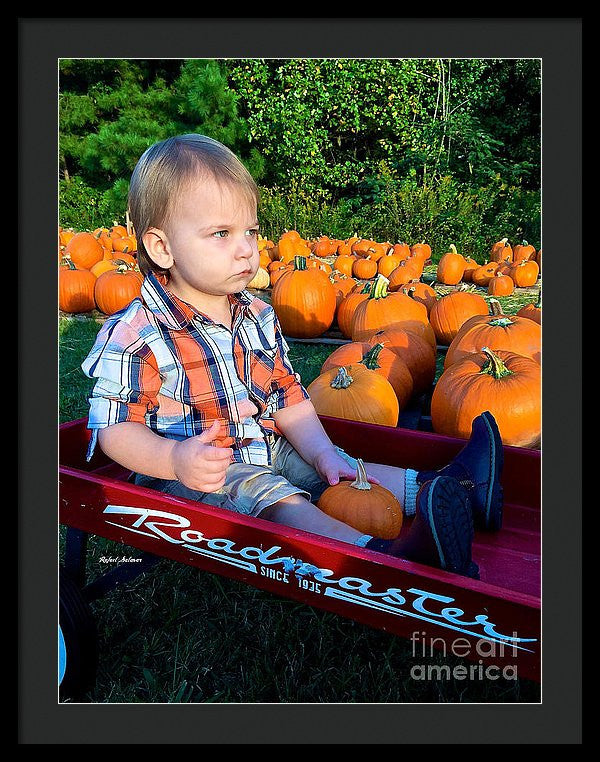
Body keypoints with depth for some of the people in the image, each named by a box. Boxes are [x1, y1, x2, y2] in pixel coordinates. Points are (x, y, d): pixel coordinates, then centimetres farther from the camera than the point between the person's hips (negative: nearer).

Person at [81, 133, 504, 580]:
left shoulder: (260, 317, 4)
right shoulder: (136, 335, -16)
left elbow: (287, 396, 8)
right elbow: (115, 428, -14)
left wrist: (322, 453, -5)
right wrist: (174, 459, -32)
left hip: (268, 449, 8)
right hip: (192, 475, -7)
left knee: (339, 470, -2)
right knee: (273, 500, -29)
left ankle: (445, 489, -3)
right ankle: (385, 554, -46)